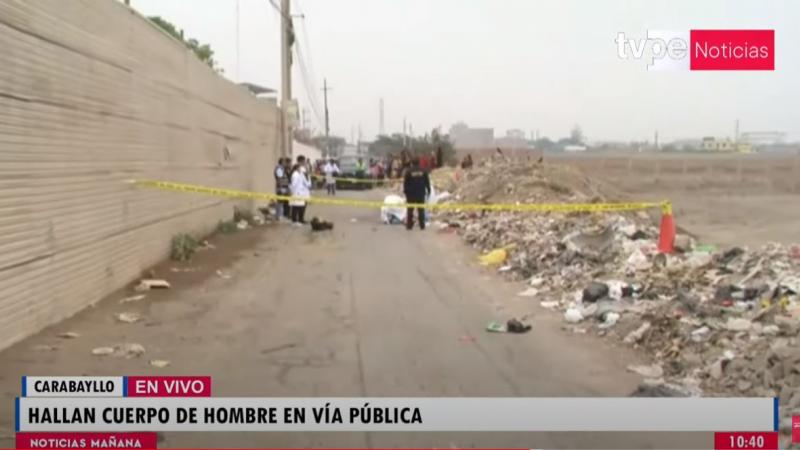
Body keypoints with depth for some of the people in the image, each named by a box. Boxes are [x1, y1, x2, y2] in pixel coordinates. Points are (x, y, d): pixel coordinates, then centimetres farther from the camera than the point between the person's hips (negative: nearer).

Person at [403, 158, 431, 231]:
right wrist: (428, 191, 17)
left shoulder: (408, 172, -5)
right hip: (421, 194, 2)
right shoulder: (423, 172, 3)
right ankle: (422, 225, 5)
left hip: (411, 194, -2)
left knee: (410, 210, 4)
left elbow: (405, 183, -4)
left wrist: (405, 192, 4)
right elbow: (427, 182, 7)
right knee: (421, 210, 6)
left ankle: (409, 225, 2)